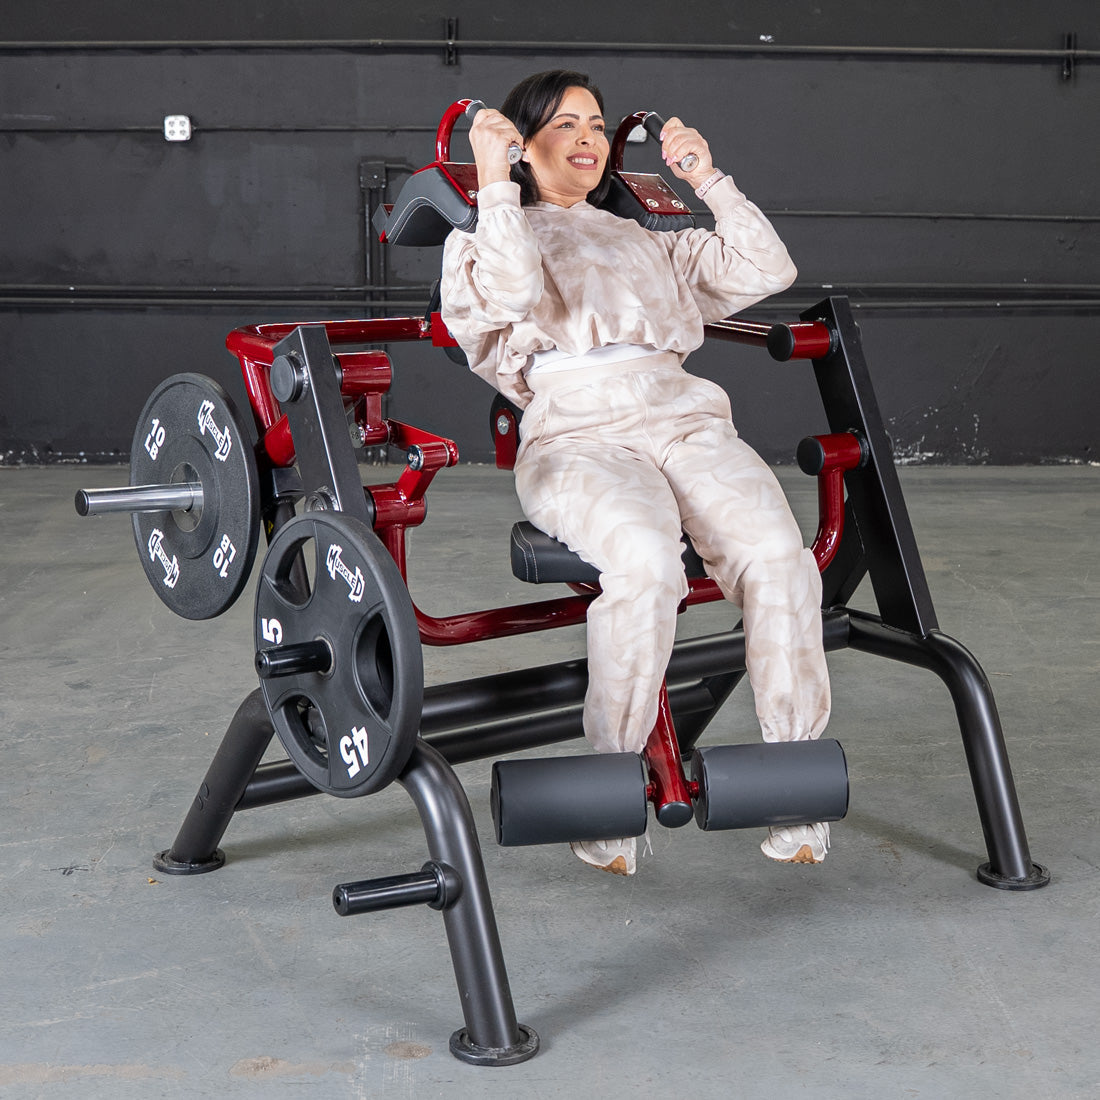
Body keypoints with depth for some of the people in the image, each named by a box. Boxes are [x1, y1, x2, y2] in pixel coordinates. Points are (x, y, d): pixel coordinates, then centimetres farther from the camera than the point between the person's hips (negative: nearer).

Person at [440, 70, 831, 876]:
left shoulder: (647, 242, 35)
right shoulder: (484, 237, 23)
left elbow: (768, 271, 23)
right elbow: (509, 296, -3)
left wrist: (708, 178, 21)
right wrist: (495, 182, 0)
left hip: (684, 417, 4)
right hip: (578, 433, -3)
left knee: (778, 558, -28)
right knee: (647, 564, -37)